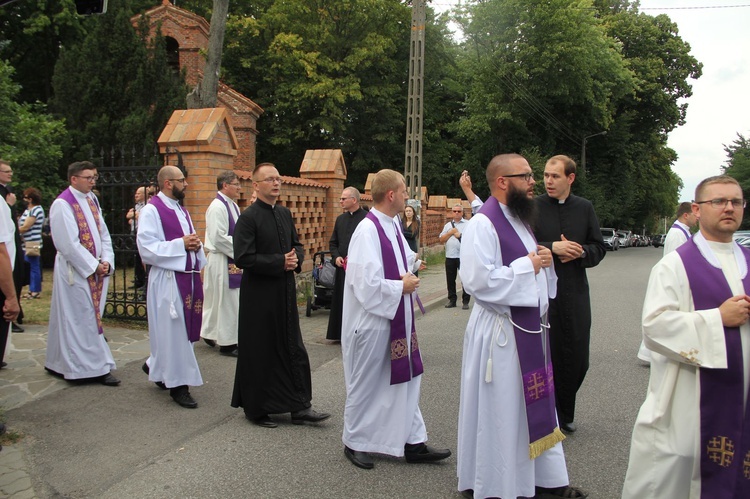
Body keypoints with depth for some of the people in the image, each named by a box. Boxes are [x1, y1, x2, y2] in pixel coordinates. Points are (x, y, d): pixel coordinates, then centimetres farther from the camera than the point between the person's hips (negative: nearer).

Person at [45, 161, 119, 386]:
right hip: (76, 271, -8)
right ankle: (96, 366, 4)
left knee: (91, 317, 11)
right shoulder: (62, 204, -12)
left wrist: (106, 261, -2)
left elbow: (103, 234, 11)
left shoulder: (92, 200, 11)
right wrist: (93, 266, -15)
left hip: (97, 270, 8)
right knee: (82, 318, -1)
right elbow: (68, 243, -17)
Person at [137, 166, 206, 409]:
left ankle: (156, 366, 34)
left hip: (188, 277, 8)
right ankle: (178, 384, 9)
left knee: (185, 329, 13)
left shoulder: (181, 210, 16)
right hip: (167, 279, -8)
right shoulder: (151, 211, -10)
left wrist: (196, 245, 0)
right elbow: (147, 249, -17)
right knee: (172, 331, -1)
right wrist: (180, 244, -19)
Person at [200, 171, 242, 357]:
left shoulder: (233, 206, 13)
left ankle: (210, 333, 29)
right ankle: (227, 343, 9)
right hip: (221, 261, -9)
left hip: (233, 260, 9)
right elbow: (218, 237, -22)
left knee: (230, 301, 15)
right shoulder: (217, 207, -16)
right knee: (225, 301, -1)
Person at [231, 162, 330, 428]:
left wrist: (296, 258, -4)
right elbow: (243, 257, -18)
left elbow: (297, 245, 19)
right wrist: (280, 262, -18)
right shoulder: (248, 218, -12)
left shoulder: (284, 213, 10)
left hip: (285, 292, 7)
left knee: (293, 349, 10)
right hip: (259, 295, -7)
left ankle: (299, 406, 18)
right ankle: (255, 409, 21)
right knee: (259, 353, 4)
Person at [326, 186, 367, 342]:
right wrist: (336, 256, 0)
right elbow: (333, 242, 18)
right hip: (342, 267, 6)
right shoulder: (340, 219, 13)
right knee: (342, 301, 10)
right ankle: (343, 333, 20)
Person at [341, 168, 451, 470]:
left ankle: (413, 442, 25)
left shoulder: (393, 224, 5)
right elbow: (366, 284, -27)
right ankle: (354, 443, 28)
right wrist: (402, 287, -15)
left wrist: (411, 265, 2)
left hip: (396, 318, 8)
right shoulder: (367, 231, -22)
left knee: (405, 380, 13)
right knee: (366, 385, 8)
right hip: (371, 322, -8)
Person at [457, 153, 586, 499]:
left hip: (530, 327, 9)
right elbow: (479, 279, -25)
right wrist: (527, 265, -17)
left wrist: (543, 260, 4)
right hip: (500, 331, -9)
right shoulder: (482, 224, -16)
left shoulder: (519, 220, 14)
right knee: (499, 411, 3)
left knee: (535, 406, 16)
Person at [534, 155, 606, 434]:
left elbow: (599, 248, 9)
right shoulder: (533, 207, -3)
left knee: (577, 358, 10)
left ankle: (565, 414, 30)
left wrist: (580, 252, -10)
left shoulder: (585, 208, 8)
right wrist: (552, 248, -19)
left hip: (575, 292, 4)